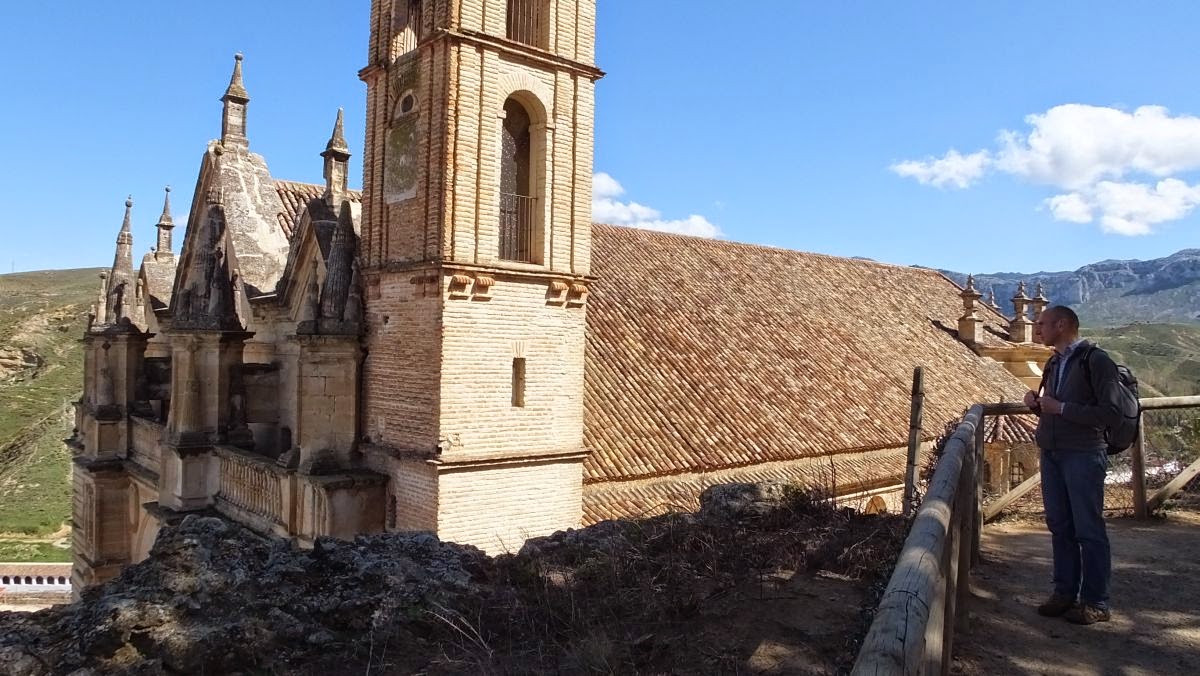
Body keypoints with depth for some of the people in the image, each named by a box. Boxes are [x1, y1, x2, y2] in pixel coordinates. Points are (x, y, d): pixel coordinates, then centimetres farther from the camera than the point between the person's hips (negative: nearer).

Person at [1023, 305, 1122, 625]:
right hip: (1051, 453, 8)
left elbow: (1111, 412, -16)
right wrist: (1037, 405, 2)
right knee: (1060, 527, 12)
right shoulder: (1054, 363, 14)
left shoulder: (1096, 360, -10)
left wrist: (1060, 407, -17)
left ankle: (1096, 602, 9)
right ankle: (1065, 593, 21)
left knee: (1089, 530, 0)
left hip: (1083, 455, -7)